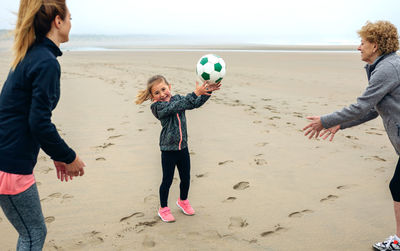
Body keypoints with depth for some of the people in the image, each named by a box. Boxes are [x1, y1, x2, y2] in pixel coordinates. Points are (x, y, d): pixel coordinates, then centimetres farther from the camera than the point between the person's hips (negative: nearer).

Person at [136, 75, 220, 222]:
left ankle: (183, 201, 43)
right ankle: (163, 209, 26)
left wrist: (208, 91, -14)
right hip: (168, 150, -6)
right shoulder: (158, 107, -15)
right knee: (167, 181, 6)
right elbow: (176, 106, -29)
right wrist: (195, 93, -35)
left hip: (183, 147, 6)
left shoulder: (177, 99, 5)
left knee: (186, 178, 16)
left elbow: (196, 103, 2)